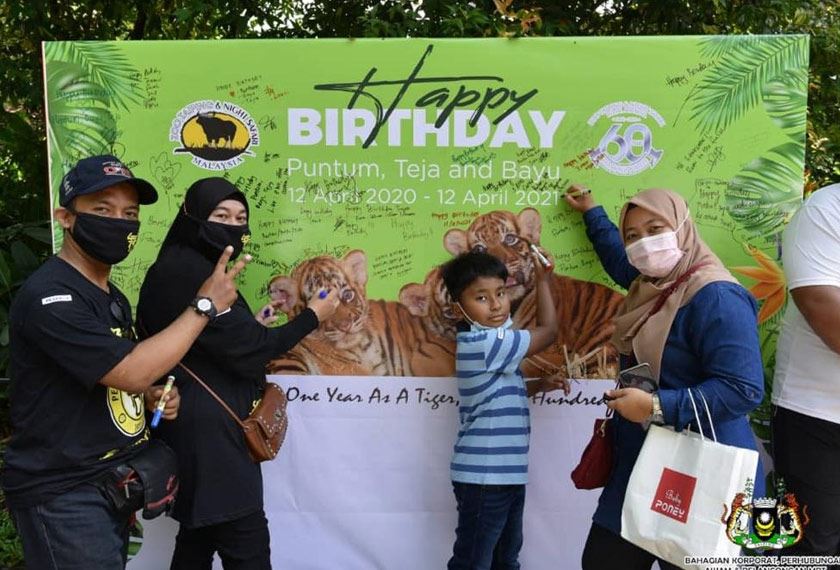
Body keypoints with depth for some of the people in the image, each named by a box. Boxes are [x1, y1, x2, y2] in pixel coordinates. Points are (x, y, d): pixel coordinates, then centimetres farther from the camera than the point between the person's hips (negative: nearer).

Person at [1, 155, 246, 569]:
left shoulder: (115, 299, 11)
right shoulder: (48, 297, -20)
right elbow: (131, 371, -27)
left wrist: (152, 396, 1)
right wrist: (205, 304, -19)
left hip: (115, 483, 9)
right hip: (62, 494, -9)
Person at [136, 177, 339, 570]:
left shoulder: (190, 267, 15)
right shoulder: (185, 271, -17)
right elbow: (246, 348, -18)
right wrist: (312, 317, -8)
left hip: (201, 427, 11)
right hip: (208, 432, -11)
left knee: (198, 535, 17)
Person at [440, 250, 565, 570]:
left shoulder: (487, 342, 10)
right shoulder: (484, 343, -21)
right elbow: (548, 331, -13)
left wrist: (539, 385, 9)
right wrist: (543, 280, -2)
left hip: (505, 472, 10)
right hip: (484, 476, -10)